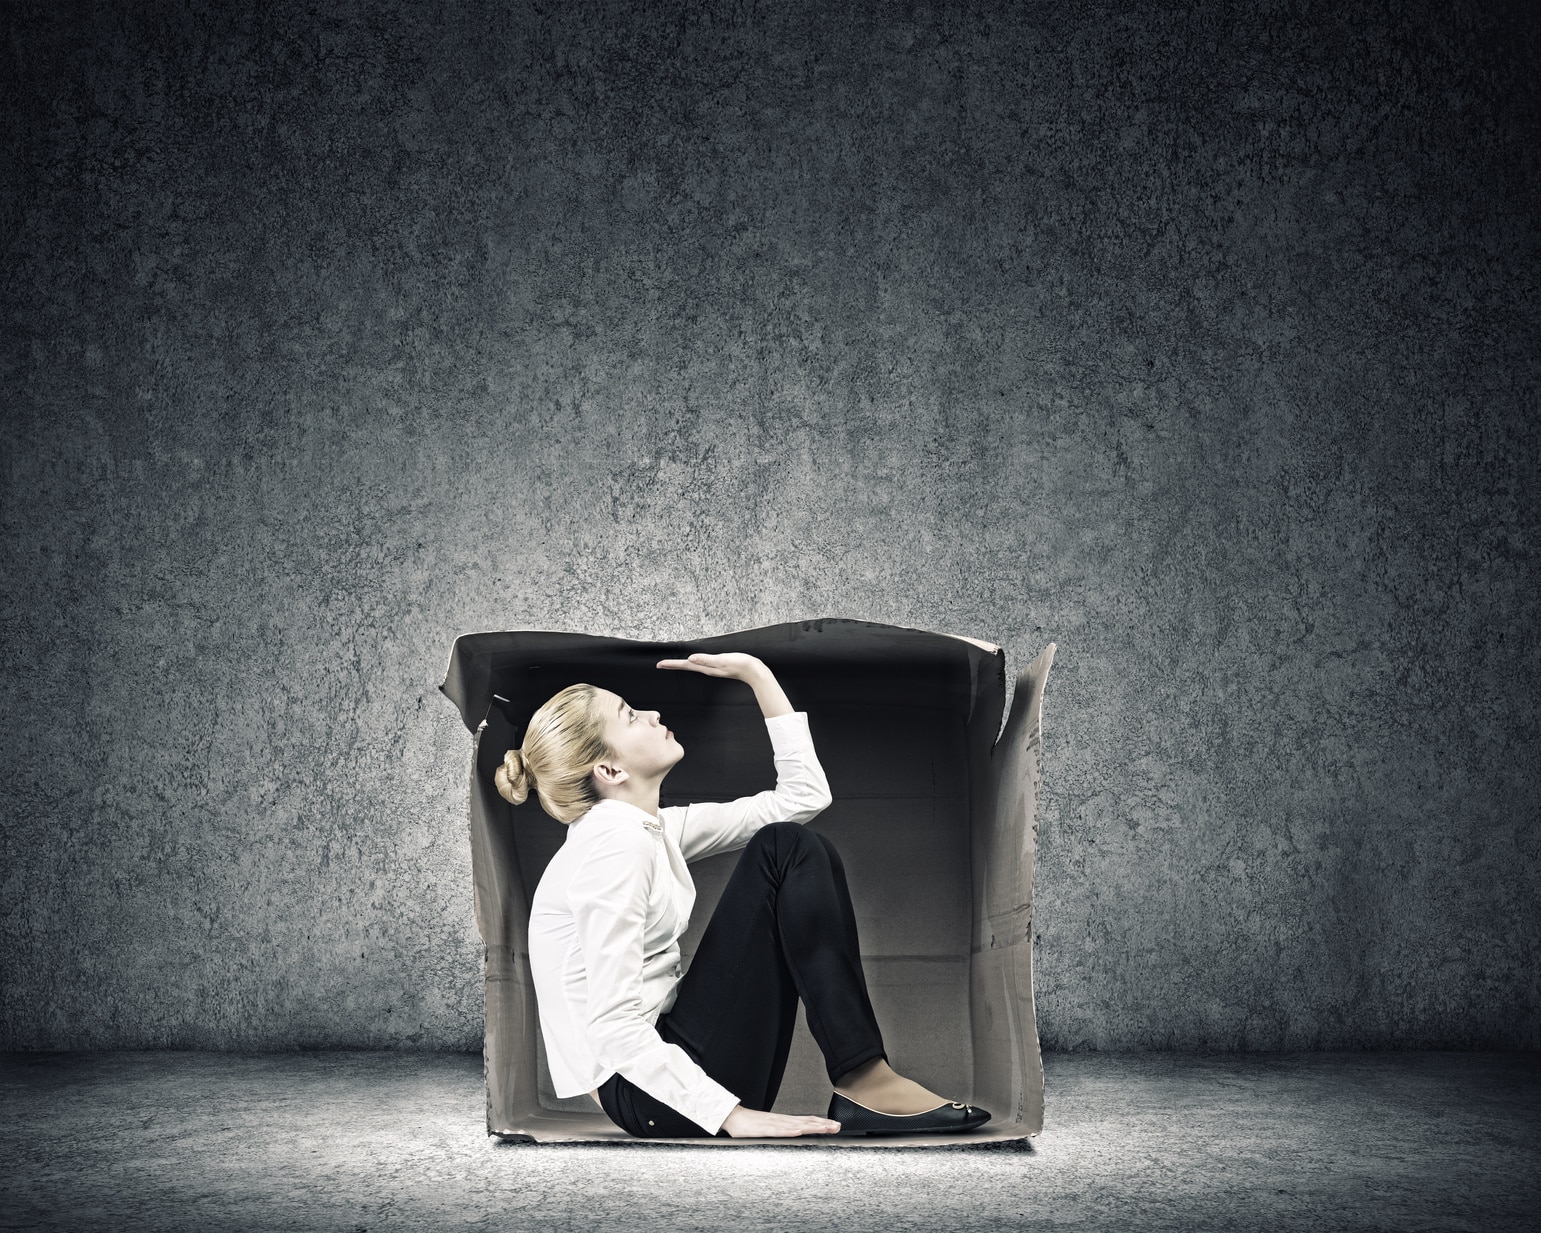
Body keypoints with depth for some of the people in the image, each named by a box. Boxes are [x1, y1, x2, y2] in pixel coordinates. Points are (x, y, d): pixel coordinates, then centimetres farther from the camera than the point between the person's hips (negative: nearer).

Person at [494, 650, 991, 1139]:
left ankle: (863, 1072, -4)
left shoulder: (652, 830, 13)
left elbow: (804, 794, 17)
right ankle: (862, 1081, -15)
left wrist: (758, 676, 14)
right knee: (788, 852, -10)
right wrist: (733, 1117, -28)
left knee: (790, 847, 6)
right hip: (640, 1092, -10)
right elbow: (613, 1028, -24)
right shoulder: (615, 846, -17)